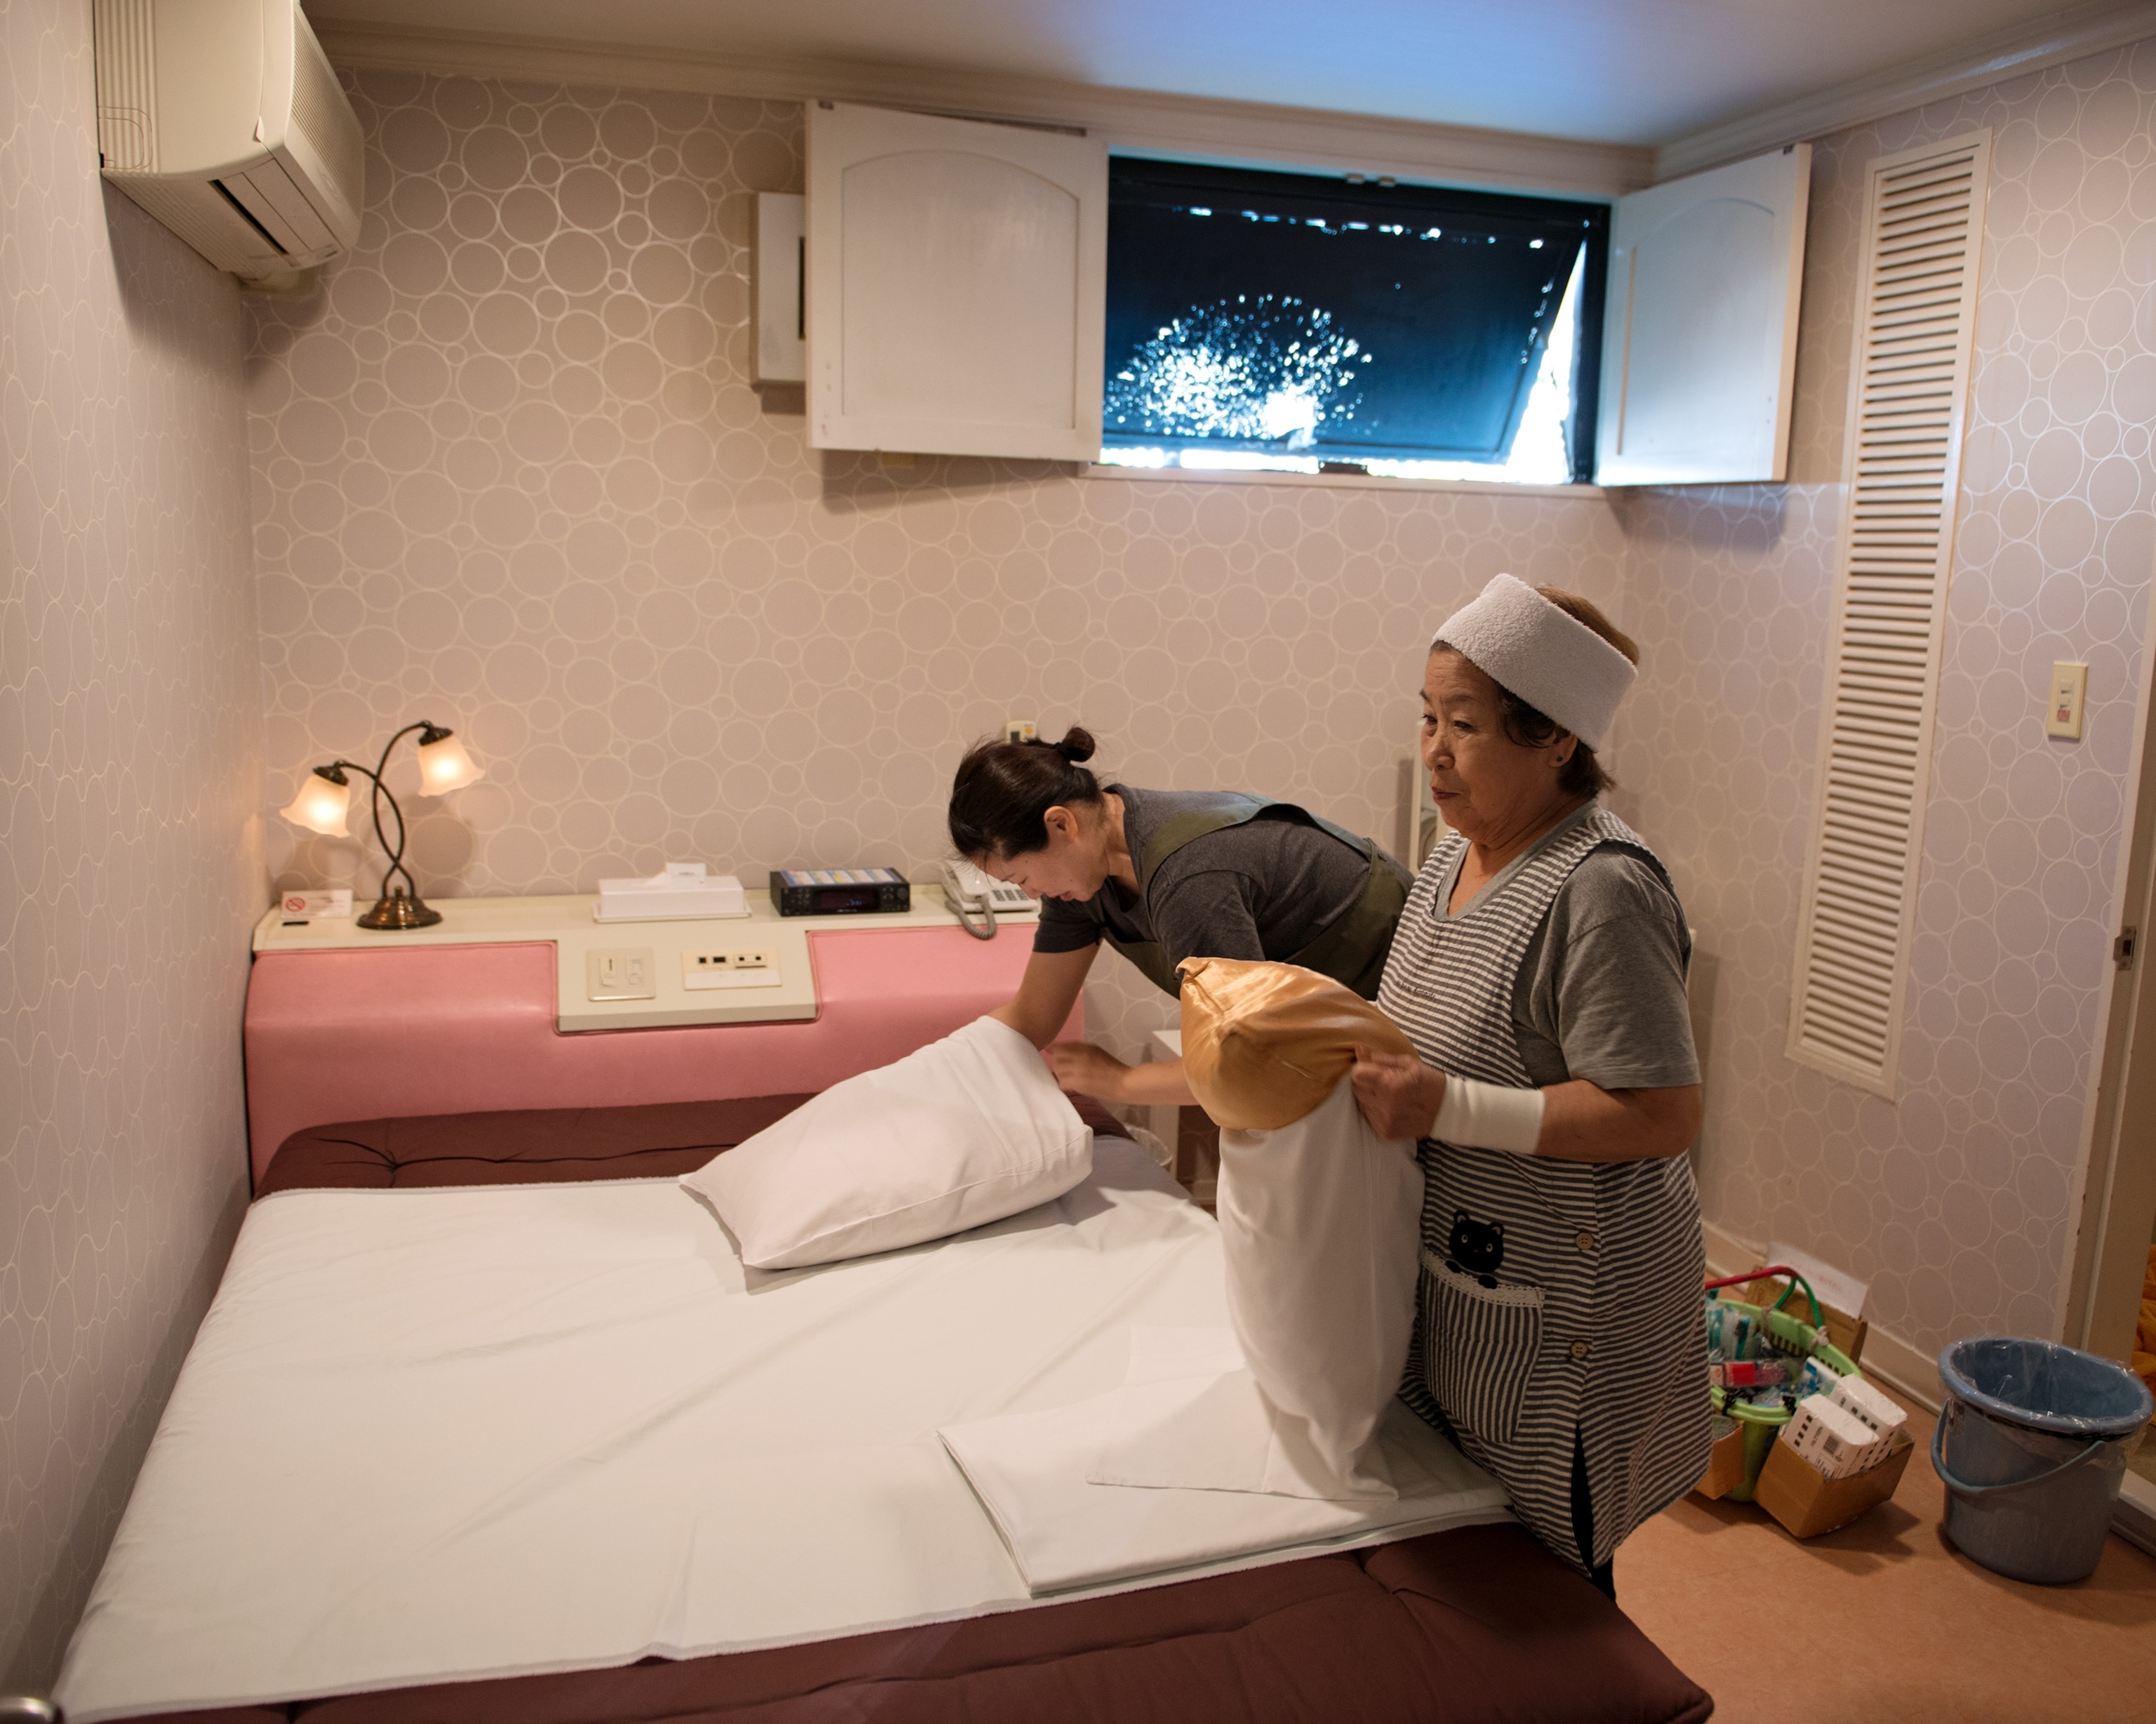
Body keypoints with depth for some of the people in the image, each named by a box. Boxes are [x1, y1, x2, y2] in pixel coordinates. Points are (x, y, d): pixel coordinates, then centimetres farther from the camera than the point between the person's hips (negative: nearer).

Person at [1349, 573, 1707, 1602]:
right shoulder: (1457, 853, 6)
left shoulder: (1599, 890, -23)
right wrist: (1356, 1049, 0)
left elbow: (1664, 1116, -25)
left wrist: (1450, 1106, -28)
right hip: (1450, 1267, 8)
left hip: (1554, 1303, -8)